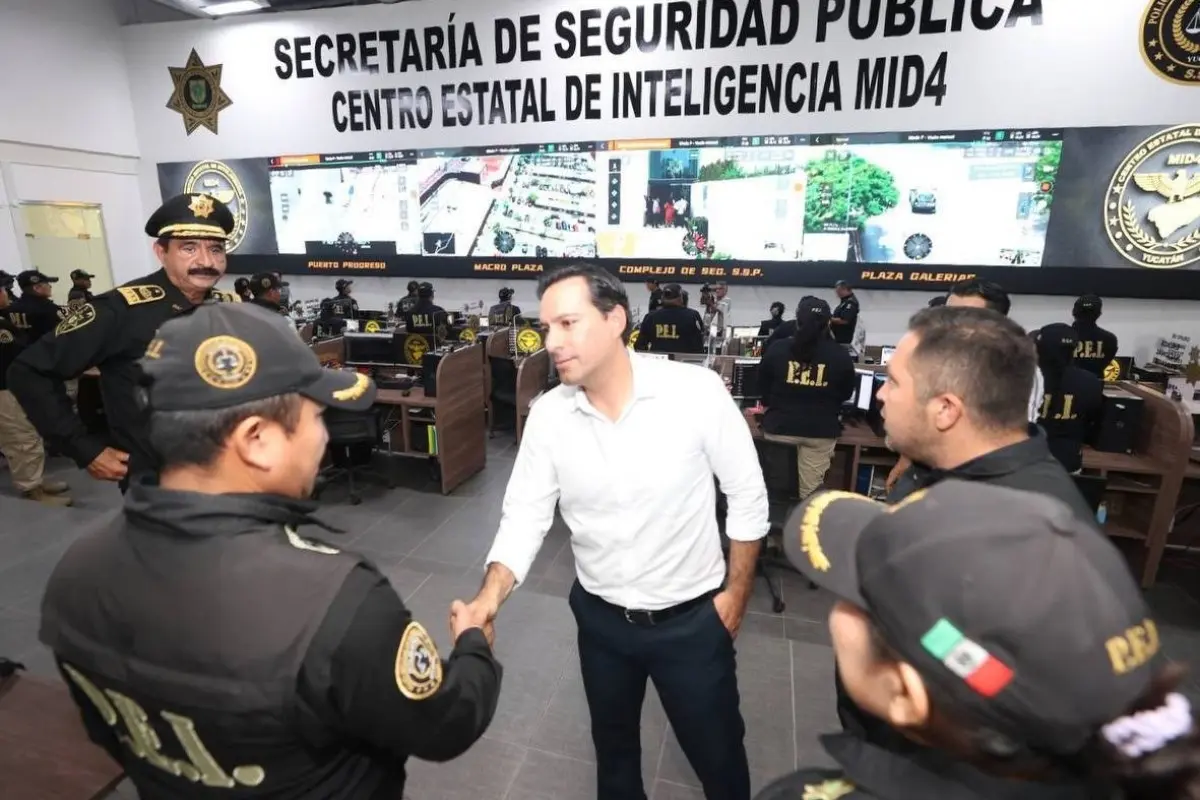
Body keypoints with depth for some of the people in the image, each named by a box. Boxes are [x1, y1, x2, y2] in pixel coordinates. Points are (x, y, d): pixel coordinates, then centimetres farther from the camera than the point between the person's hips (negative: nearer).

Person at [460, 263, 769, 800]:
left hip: (692, 618, -2)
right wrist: (490, 595, -23)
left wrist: (736, 593, -6)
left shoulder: (697, 392, -21)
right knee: (613, 744, 28)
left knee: (718, 755, 20)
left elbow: (747, 498, -11)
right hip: (601, 617, 3)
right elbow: (524, 516, -8)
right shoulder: (547, 416, -12)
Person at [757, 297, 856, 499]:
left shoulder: (777, 350, -5)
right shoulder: (840, 355, -6)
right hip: (821, 429, 0)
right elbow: (847, 393, 9)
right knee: (810, 491, 6)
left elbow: (762, 387, 7)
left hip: (780, 426, 1)